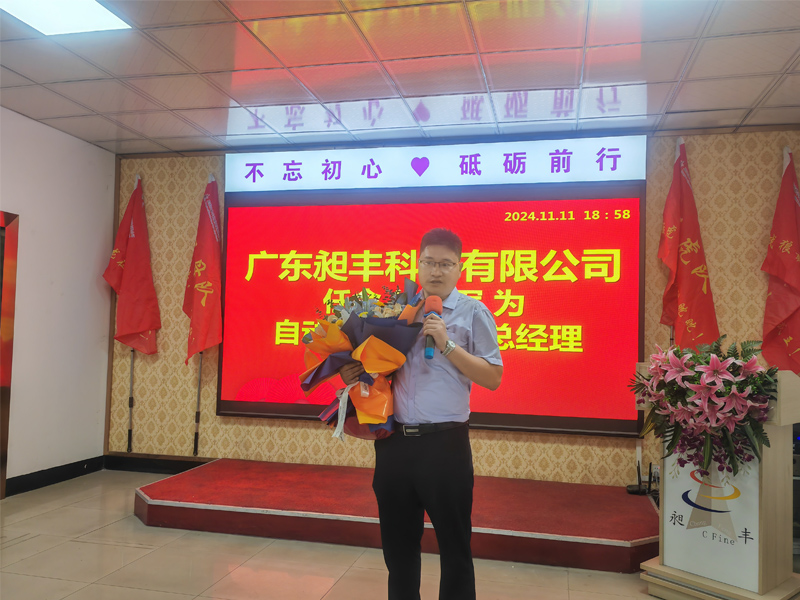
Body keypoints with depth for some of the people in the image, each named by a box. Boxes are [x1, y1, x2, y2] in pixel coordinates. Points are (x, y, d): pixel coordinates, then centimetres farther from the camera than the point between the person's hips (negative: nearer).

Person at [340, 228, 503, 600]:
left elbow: (493, 378, -7)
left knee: (454, 544, 9)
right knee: (397, 541, 17)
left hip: (444, 443, -4)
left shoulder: (473, 312, -1)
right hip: (394, 442, 4)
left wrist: (446, 344, -14)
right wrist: (354, 374, 0)